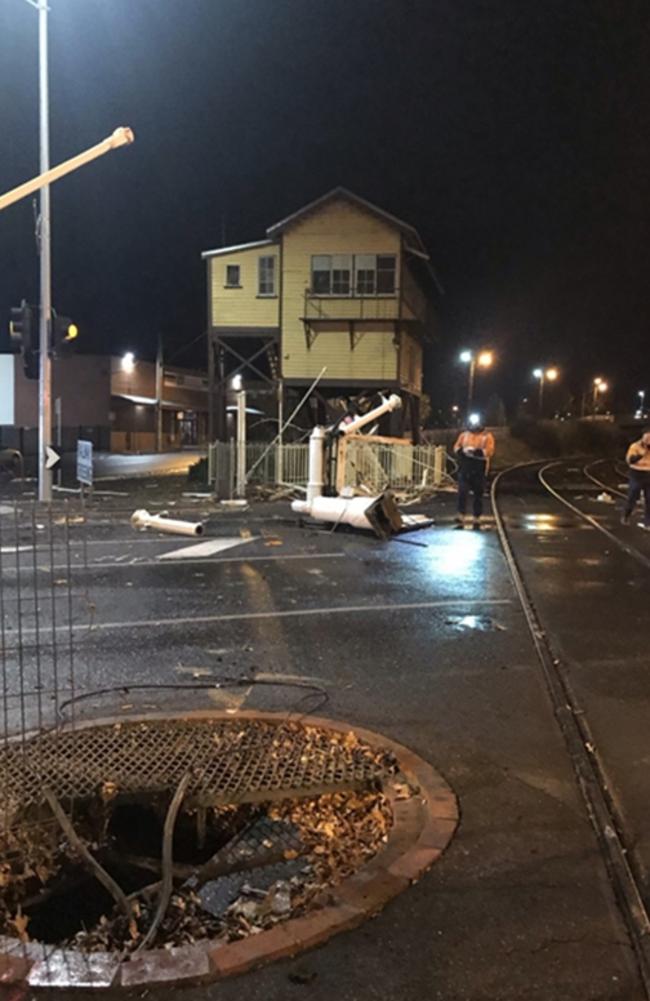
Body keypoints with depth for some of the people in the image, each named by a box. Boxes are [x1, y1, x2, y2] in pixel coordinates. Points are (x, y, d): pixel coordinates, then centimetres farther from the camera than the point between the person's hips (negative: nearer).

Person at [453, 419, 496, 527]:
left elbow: (489, 451, -9)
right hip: (464, 468, 1)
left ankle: (477, 519, 13)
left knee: (478, 494, 5)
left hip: (479, 469, -1)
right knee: (463, 491, -11)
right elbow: (456, 447, 8)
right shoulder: (464, 435, 14)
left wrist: (476, 452, -21)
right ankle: (461, 517, -12)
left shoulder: (487, 436, 4)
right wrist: (463, 451, -14)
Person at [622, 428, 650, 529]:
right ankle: (626, 517, 30)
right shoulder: (635, 446, -9)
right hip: (637, 475, -3)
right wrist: (642, 454, -29)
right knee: (632, 498, 6)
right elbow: (629, 460, -20)